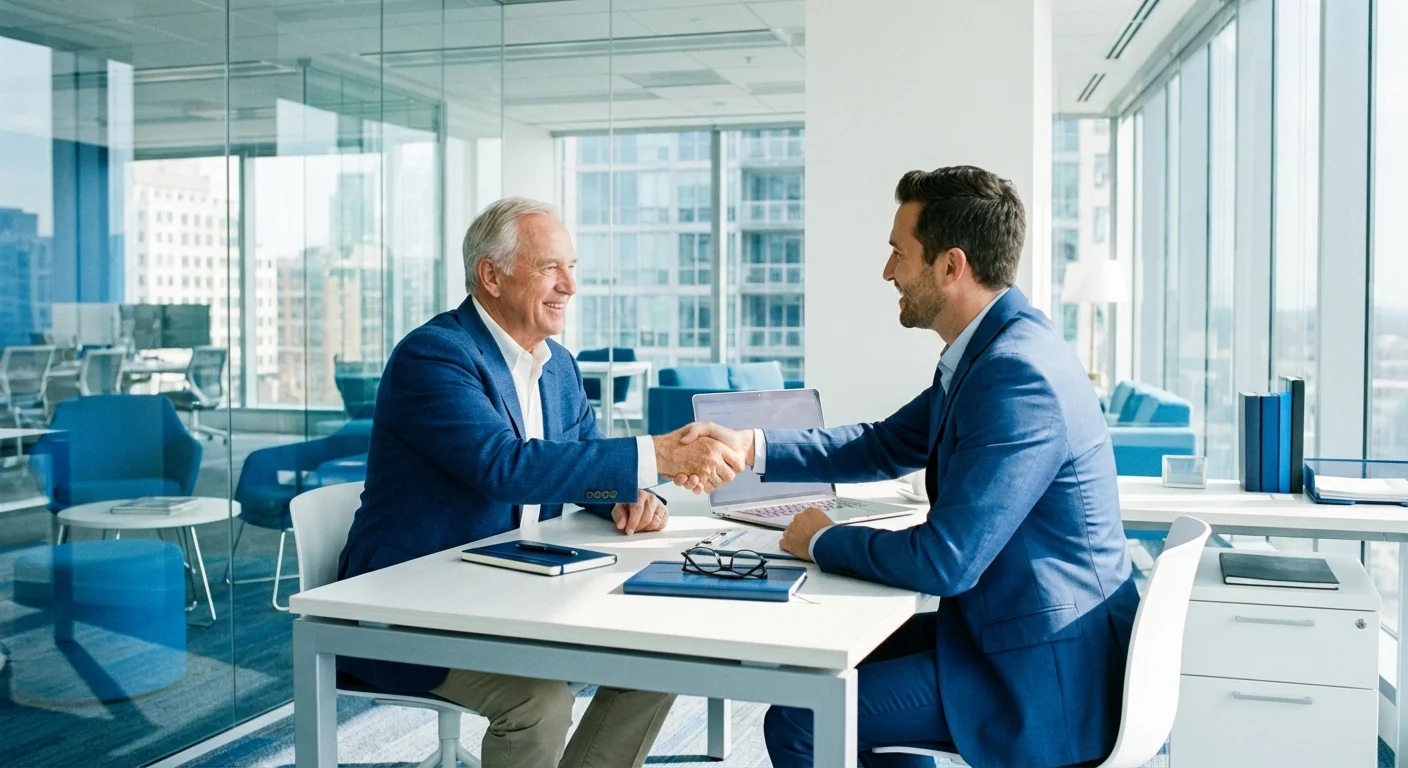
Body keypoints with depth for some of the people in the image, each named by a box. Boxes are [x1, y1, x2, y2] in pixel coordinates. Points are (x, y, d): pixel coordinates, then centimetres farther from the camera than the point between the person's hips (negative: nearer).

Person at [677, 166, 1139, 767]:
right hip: (1000, 627, 10)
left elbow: (943, 561, -28)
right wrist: (749, 446, 4)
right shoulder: (990, 348, 4)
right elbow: (886, 446, 14)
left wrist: (824, 541, -10)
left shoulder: (1019, 374, -27)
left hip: (1040, 675, -10)